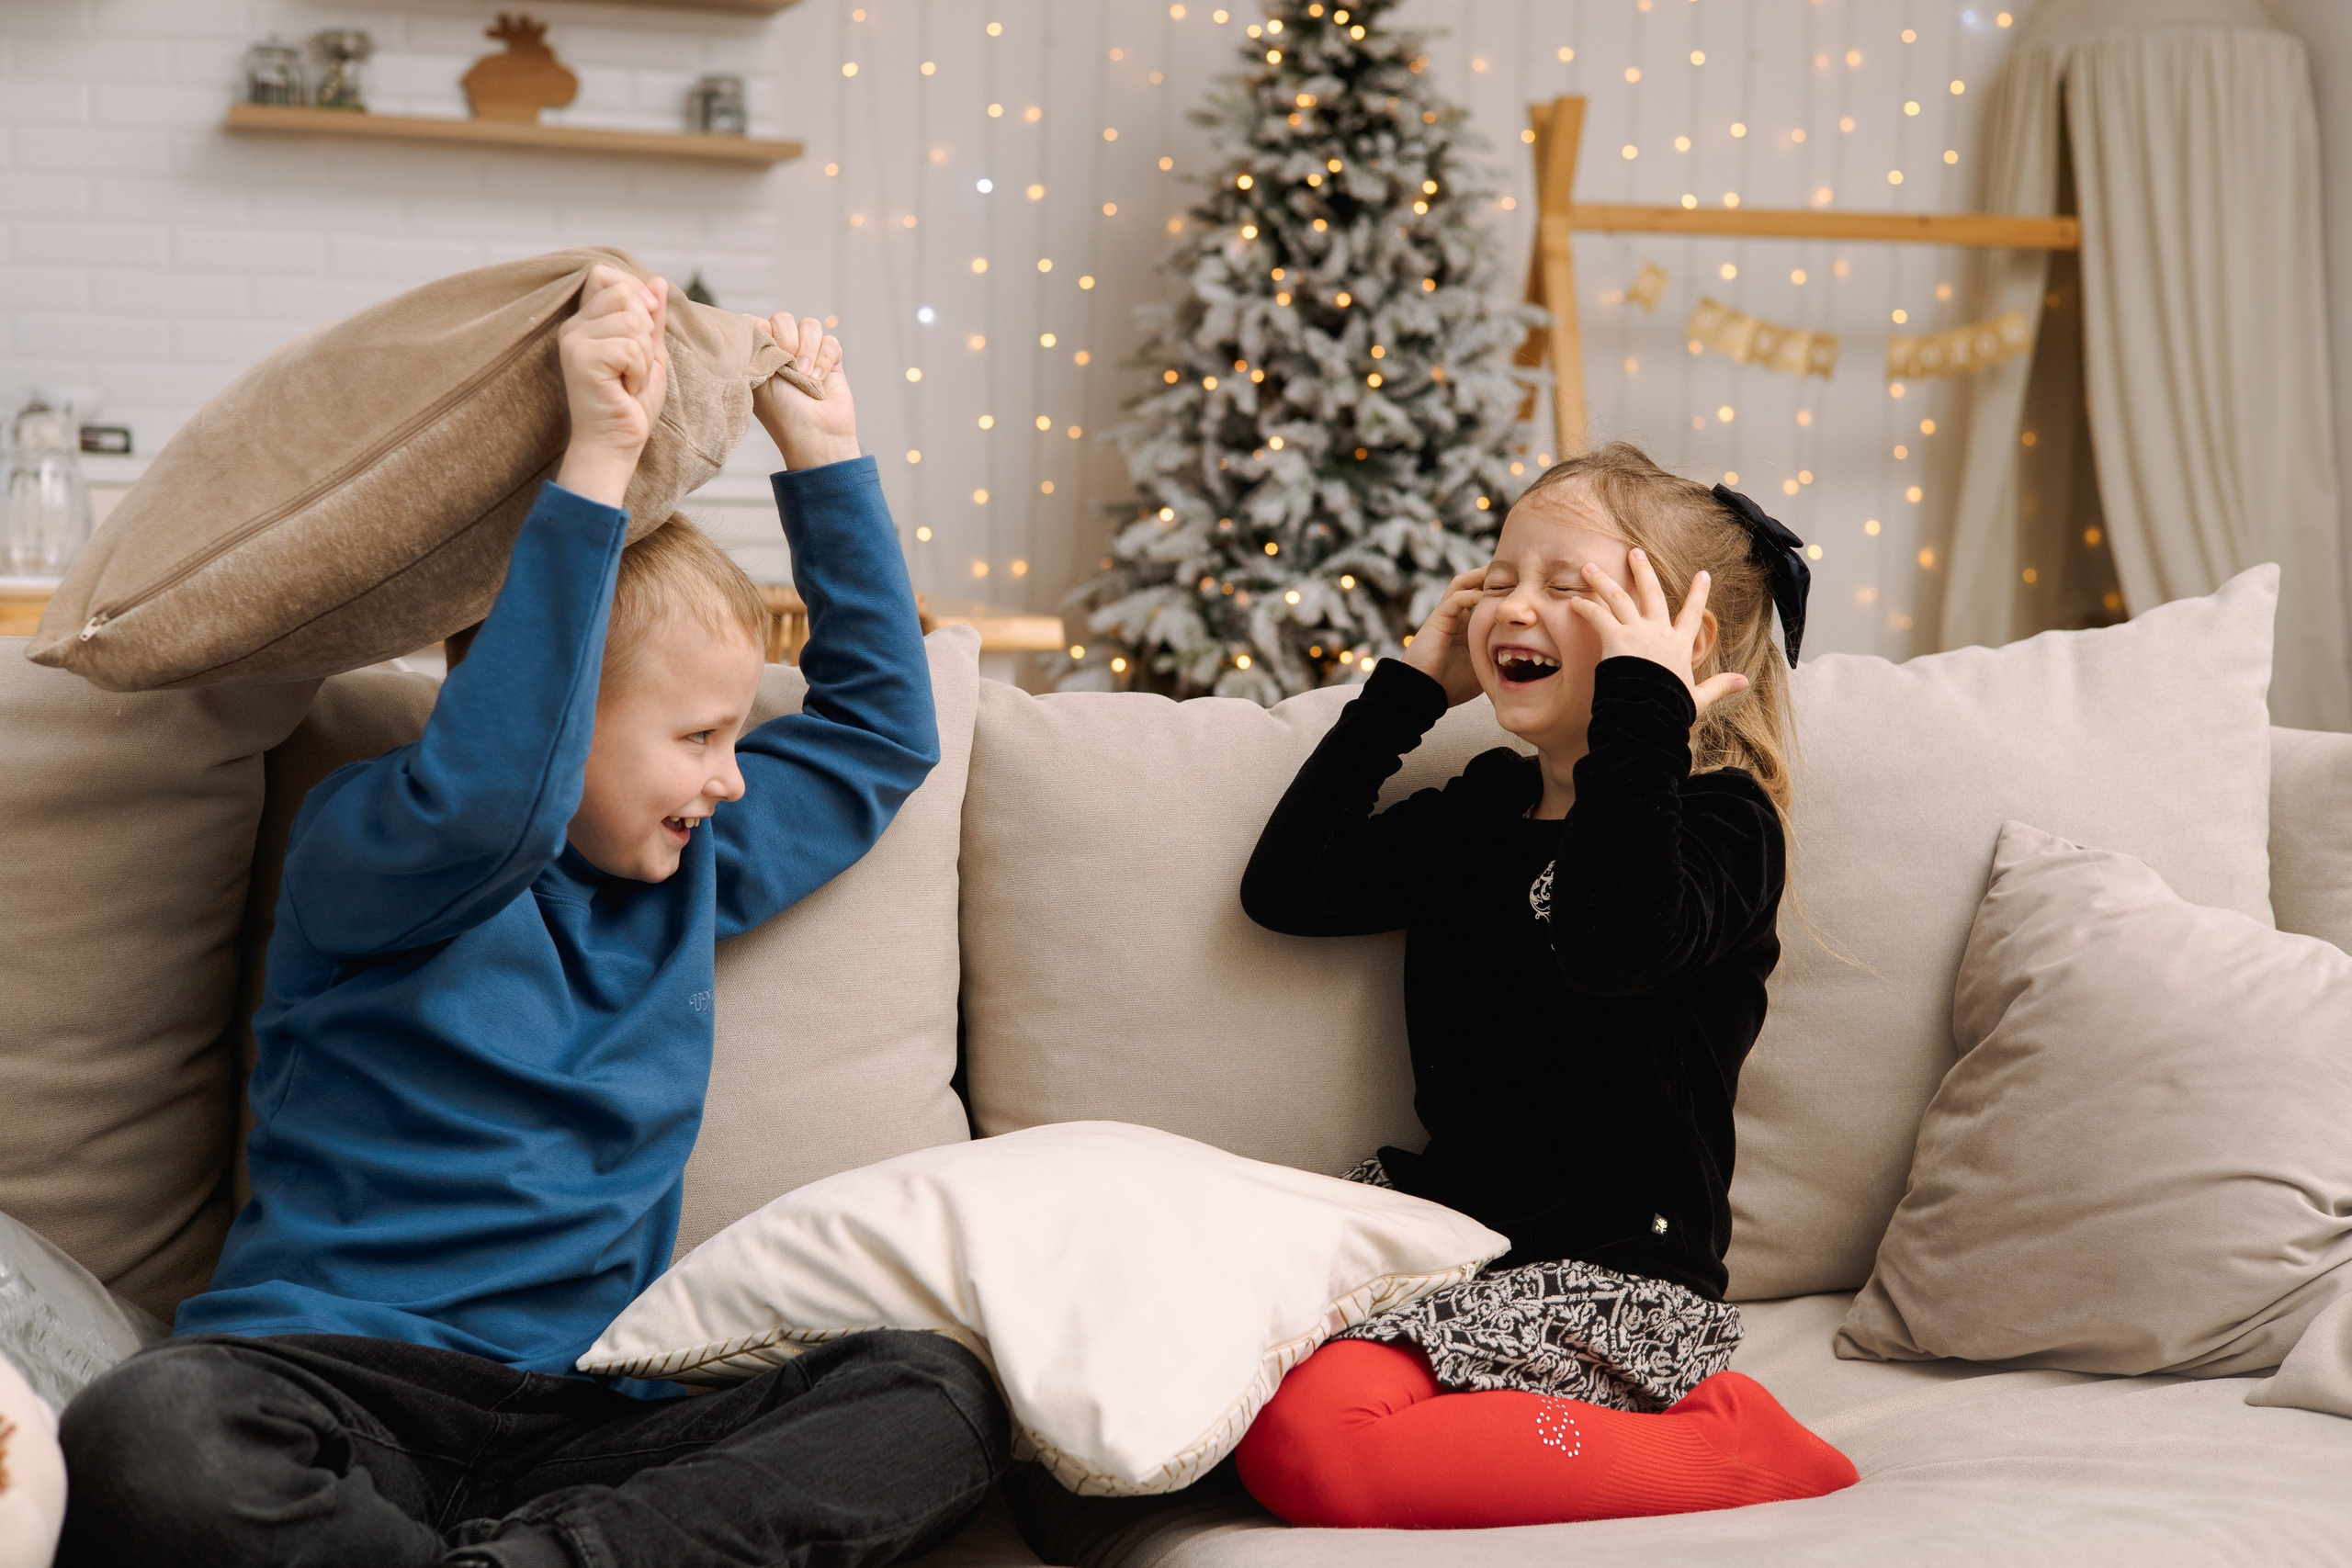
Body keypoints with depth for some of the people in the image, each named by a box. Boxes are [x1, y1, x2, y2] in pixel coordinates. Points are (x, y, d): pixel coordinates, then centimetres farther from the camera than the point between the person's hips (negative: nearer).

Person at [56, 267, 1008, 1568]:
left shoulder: (690, 869, 19)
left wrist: (822, 453, 23)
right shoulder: (363, 845, -1)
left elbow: (881, 729, 30)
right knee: (141, 1440, -41)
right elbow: (487, 800, -25)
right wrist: (596, 463, -27)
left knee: (943, 1396, -22)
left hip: (583, 1418, 6)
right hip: (339, 1382, -6)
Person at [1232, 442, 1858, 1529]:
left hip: (1613, 1279, -7)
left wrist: (1642, 705, -27)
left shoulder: (1721, 818, -8)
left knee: (1308, 1448, -28)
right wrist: (1410, 686, 11)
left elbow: (1613, 943, -30)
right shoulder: (1484, 809, 15)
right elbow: (1285, 889, 11)